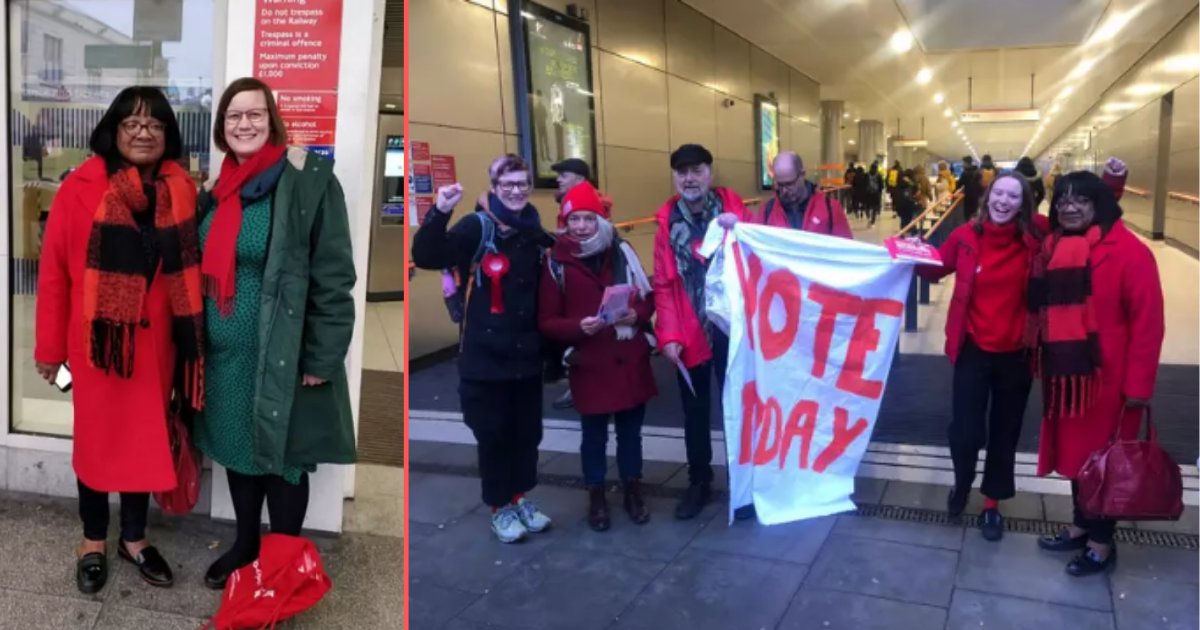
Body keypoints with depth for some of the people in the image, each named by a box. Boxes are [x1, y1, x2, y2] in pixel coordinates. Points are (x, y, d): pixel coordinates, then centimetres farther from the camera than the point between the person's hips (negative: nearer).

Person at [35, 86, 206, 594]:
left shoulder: (182, 191, 0)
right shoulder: (81, 188, -9)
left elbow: (191, 268, 5)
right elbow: (54, 270, -6)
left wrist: (192, 336, 4)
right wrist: (50, 346, -4)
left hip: (157, 341, 3)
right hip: (98, 340, -2)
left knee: (146, 439, 14)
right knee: (97, 439, 13)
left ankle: (134, 537, 33)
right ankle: (93, 541, 32)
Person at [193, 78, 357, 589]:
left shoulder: (308, 179, -13)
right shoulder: (218, 189, 9)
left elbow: (334, 277, -15)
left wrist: (321, 358, -17)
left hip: (282, 356, -6)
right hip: (225, 354, 7)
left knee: (282, 458, 7)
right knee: (237, 450, 19)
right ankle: (245, 545, 38)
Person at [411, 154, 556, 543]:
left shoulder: (536, 230, 5)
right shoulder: (476, 227, -10)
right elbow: (425, 257, -25)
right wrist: (440, 213, -36)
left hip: (528, 353, 5)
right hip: (486, 356, -5)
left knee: (527, 431, 15)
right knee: (493, 434, 5)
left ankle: (521, 497, 35)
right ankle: (499, 507, 24)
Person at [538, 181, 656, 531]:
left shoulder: (622, 252, 2)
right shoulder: (556, 263, -6)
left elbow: (649, 299, 8)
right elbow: (546, 322, -5)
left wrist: (636, 314, -14)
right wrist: (579, 327, -23)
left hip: (630, 360, 2)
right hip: (589, 364, -2)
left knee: (630, 430, 15)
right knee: (594, 434, 10)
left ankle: (633, 490, 33)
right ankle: (596, 496, 28)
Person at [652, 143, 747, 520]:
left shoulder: (733, 206, -1)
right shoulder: (668, 221, 1)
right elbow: (664, 284, -2)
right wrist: (669, 335, -10)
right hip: (690, 332, 1)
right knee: (695, 410, 12)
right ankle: (699, 482, 26)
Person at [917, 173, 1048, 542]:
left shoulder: (1037, 235, -9)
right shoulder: (966, 236, -8)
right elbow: (935, 270, 7)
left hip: (1016, 353, 1)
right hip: (973, 349, -1)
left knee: (1005, 432, 14)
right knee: (965, 431, 0)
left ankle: (992, 504, 33)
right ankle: (961, 485, 33)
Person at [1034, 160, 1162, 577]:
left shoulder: (1127, 251, -14)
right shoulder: (1053, 247, 7)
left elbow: (1147, 321, -16)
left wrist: (1139, 383, -16)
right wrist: (1042, 360, 3)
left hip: (1106, 375, -6)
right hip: (1064, 371, 6)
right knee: (1075, 450, 17)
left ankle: (1102, 543, 21)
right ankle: (1081, 527, 34)